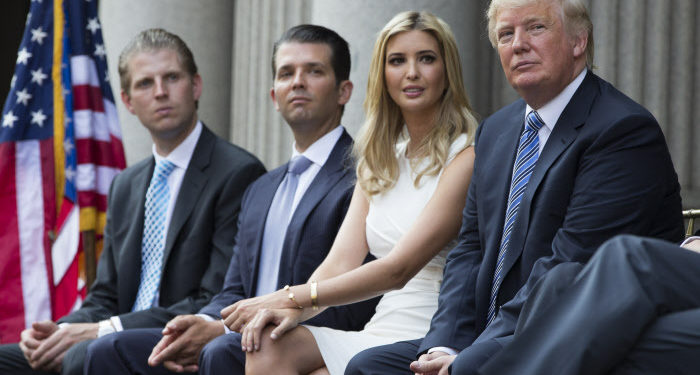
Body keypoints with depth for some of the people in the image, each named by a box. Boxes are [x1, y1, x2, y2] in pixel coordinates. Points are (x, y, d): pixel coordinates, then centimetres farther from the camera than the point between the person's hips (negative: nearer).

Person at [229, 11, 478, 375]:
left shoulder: (466, 157, -7)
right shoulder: (379, 163, 18)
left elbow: (399, 268, -14)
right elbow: (341, 262, 8)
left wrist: (292, 297, -15)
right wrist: (293, 310, -14)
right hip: (377, 335, 6)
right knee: (267, 345, -22)